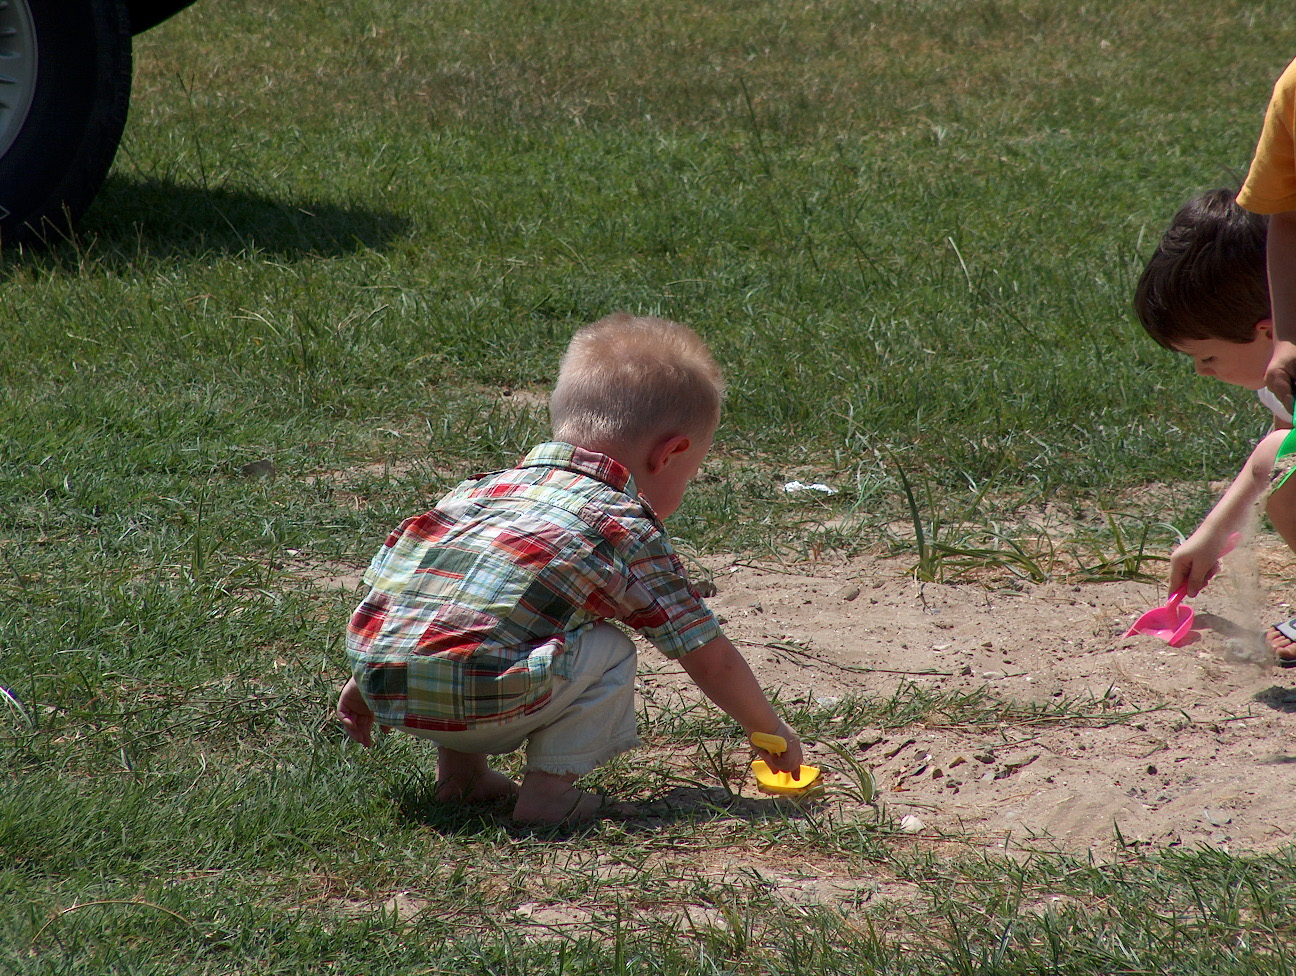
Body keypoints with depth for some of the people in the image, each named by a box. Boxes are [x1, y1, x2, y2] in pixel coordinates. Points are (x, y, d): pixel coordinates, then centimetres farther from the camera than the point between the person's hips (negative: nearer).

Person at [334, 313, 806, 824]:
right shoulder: (628, 530, 6)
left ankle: (459, 768, 29)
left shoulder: (484, 487, 22)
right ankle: (549, 789, 3)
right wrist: (771, 732, 29)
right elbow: (711, 660, 13)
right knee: (607, 652, 11)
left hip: (378, 675, 7)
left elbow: (388, 576, 26)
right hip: (473, 701, -6)